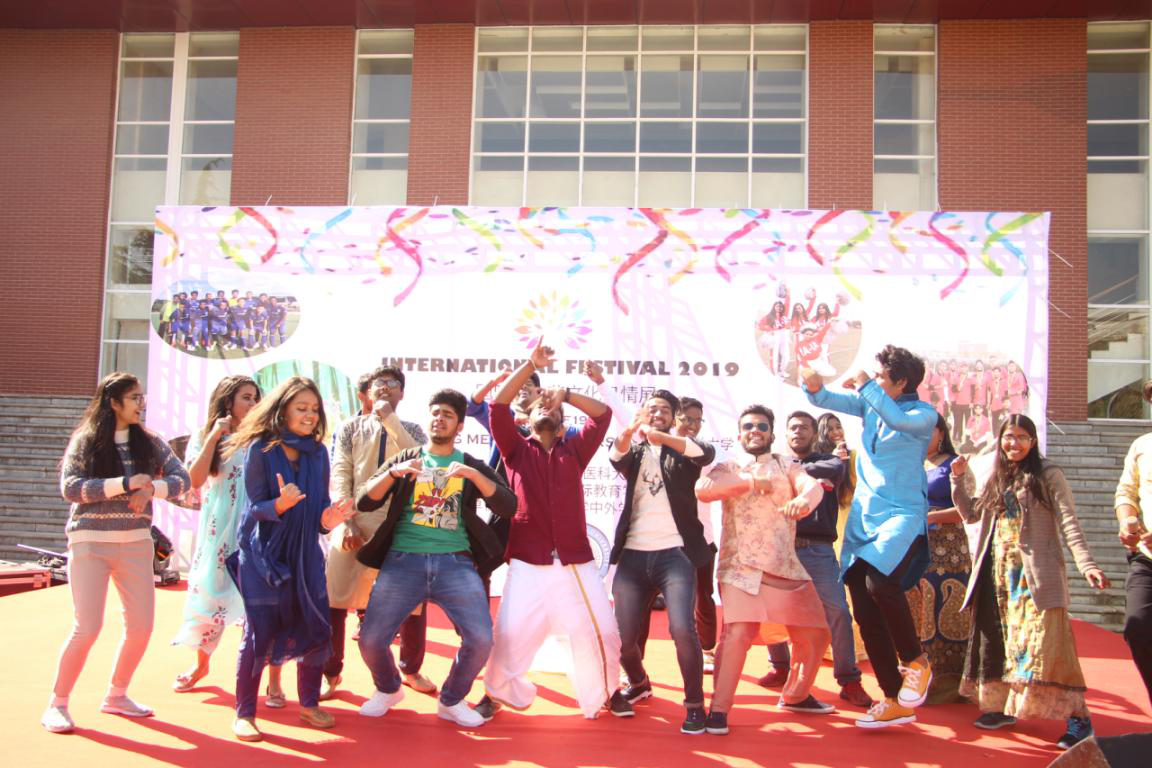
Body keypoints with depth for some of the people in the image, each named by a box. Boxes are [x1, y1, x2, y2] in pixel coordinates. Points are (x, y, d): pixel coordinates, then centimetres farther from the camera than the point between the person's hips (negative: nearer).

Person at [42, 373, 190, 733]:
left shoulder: (149, 442, 7)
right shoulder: (84, 442, -2)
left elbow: (182, 478, 3)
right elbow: (70, 488, -13)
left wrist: (151, 489, -16)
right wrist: (125, 483, -20)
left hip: (136, 544, 4)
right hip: (90, 543, -4)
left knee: (142, 625, 5)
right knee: (87, 627, -9)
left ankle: (117, 695, 24)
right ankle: (57, 703, 8)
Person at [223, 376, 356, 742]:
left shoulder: (318, 452, 3)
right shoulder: (260, 449, -10)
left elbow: (321, 505, 6)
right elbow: (255, 506, -11)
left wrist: (329, 519, -16)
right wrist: (281, 503, -30)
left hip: (305, 554, 5)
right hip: (262, 554, -4)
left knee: (316, 629, 4)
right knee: (260, 633, -4)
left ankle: (309, 704, 22)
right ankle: (244, 714, 12)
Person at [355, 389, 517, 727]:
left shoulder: (473, 466, 13)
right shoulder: (405, 459, 14)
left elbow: (508, 506, 0)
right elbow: (364, 502, 5)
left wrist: (472, 474, -13)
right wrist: (394, 473, -12)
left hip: (455, 562, 0)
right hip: (403, 560, 1)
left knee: (480, 639, -15)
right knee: (371, 640, -7)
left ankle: (451, 701, 13)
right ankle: (388, 690, 26)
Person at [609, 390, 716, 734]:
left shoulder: (682, 452, 11)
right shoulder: (634, 453, 16)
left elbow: (707, 453, -13)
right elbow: (616, 456, -9)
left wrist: (662, 437, -30)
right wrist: (630, 429, -32)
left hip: (675, 553, -2)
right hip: (632, 556, 3)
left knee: (682, 629, -20)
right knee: (622, 636, 3)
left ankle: (695, 705, -1)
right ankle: (639, 684, 34)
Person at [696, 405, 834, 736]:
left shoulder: (787, 466, 13)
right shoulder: (729, 468, 9)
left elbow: (813, 484, -9)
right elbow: (702, 488, -12)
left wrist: (803, 500, -34)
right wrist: (748, 480, -23)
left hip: (787, 568, 4)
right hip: (741, 566, -4)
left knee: (815, 634, 10)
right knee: (738, 632, -22)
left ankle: (796, 696, 34)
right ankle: (718, 709, -14)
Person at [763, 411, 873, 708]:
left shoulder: (828, 461, 13)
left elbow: (836, 470, -10)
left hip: (818, 550, -2)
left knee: (838, 611, -11)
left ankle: (849, 681, -1)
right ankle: (781, 668, 23)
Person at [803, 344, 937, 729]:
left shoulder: (924, 414, -4)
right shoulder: (870, 405, 12)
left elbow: (900, 420, -25)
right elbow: (826, 401, 8)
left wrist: (867, 387, -16)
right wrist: (814, 387, -14)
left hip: (902, 515, -6)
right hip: (863, 518, 6)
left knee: (879, 582, -31)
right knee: (865, 614, 3)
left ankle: (915, 662, -5)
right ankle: (894, 701, 15)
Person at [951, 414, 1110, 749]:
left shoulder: (1047, 475, -1)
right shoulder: (995, 479, 16)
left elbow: (1068, 523, -7)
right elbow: (970, 513, 16)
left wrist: (1086, 563, -18)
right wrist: (959, 479, 4)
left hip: (1037, 574, -6)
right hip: (998, 572, 6)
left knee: (1044, 642, -14)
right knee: (1000, 640, 8)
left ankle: (1078, 716, -10)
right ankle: (1004, 705, 19)